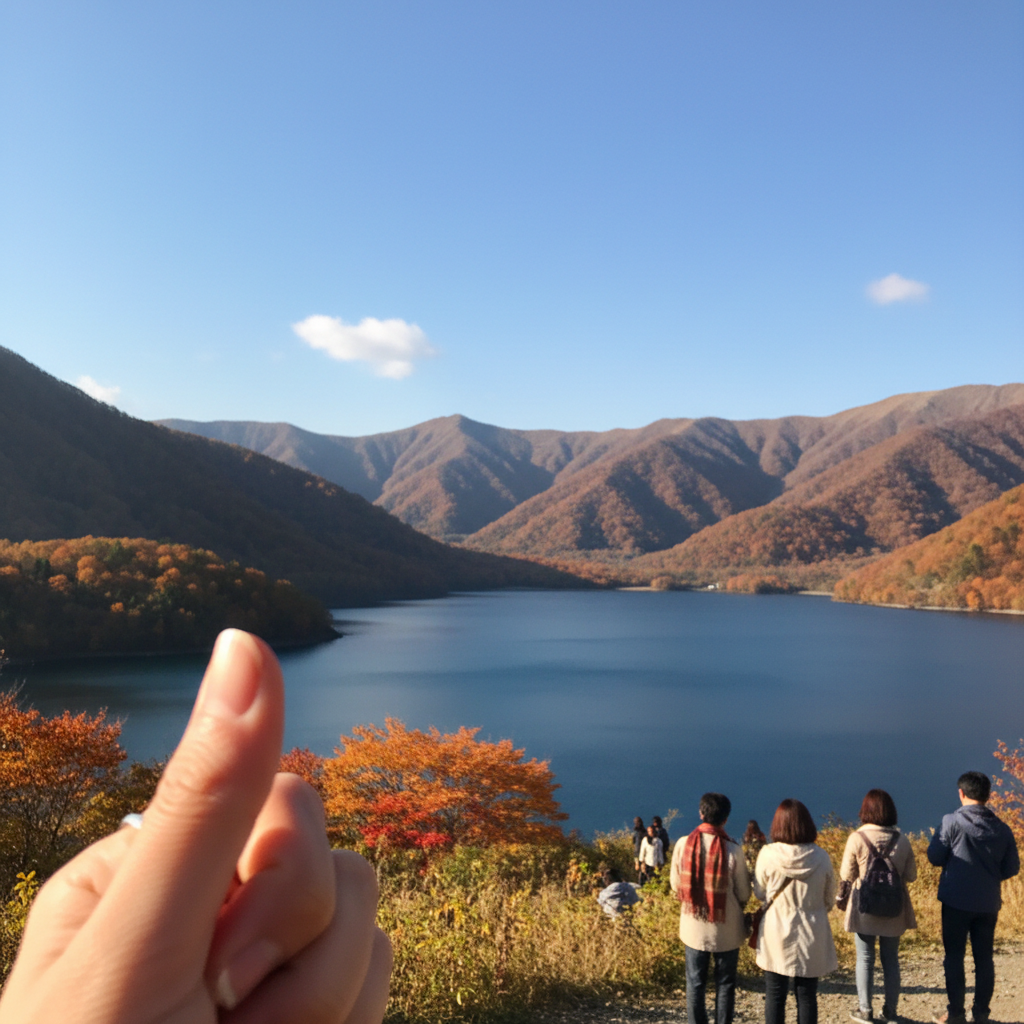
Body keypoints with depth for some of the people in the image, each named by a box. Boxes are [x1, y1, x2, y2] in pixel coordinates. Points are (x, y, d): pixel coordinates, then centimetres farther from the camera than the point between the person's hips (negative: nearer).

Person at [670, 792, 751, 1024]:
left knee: (695, 983, 15)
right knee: (725, 983, 14)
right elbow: (743, 893, -7)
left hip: (693, 927, 2)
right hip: (726, 929, -2)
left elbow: (675, 885, 0)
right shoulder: (733, 850, -17)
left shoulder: (683, 844, -12)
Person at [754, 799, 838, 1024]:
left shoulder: (768, 855, -15)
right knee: (807, 996, 13)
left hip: (776, 932, -1)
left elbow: (760, 893, 0)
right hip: (811, 937, 1)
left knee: (775, 995, 12)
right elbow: (829, 899, 2)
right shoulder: (821, 857, -12)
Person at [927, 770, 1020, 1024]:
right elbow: (1012, 867, 4)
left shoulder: (952, 822, -14)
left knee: (954, 957, 7)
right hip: (988, 903, 4)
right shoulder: (1002, 828, -1)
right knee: (984, 958, 14)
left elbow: (934, 857, -8)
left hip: (956, 901, -4)